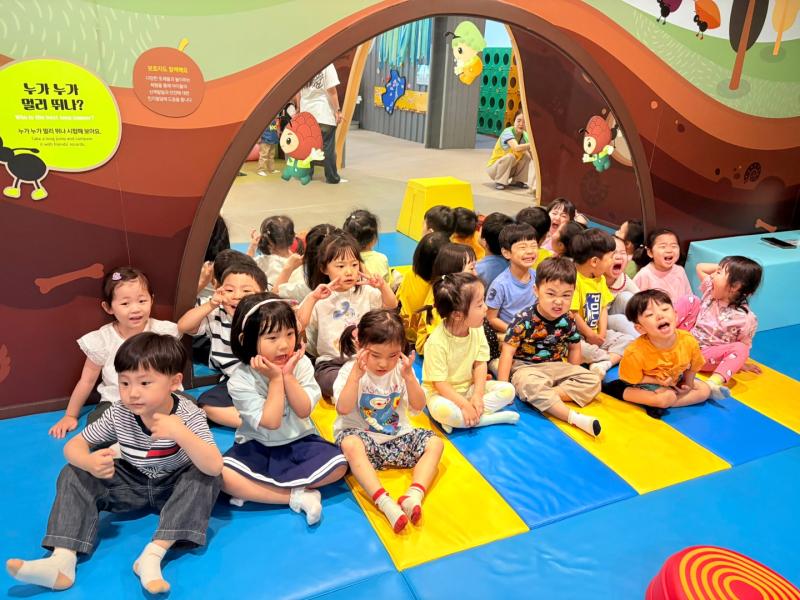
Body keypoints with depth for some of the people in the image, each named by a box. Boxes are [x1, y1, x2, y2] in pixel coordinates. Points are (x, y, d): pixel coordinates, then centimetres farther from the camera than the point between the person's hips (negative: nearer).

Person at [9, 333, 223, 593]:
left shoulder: (189, 416, -27)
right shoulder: (119, 414, -16)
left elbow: (215, 467, -38)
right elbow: (73, 445, -9)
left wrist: (181, 434, -52)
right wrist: (90, 462, -34)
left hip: (173, 488, -3)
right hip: (132, 484, 4)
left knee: (205, 479, -33)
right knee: (74, 475, -12)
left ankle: (153, 555, -36)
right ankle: (62, 560, -26)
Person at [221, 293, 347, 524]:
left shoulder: (301, 364, -8)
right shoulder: (240, 380, -16)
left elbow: (304, 411, -14)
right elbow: (271, 422, -21)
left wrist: (288, 375, -22)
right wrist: (275, 379, -24)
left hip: (299, 443, 2)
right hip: (256, 447, -2)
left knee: (338, 464, -22)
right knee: (220, 475, -29)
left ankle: (252, 490, -16)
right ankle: (297, 497, -22)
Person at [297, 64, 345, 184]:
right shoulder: (327, 65, -8)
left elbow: (298, 92, 10)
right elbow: (331, 91, -11)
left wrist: (299, 109, 18)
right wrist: (337, 110, -5)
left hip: (306, 113, 4)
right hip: (324, 113, -4)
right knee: (327, 146, 2)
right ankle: (332, 177, 5)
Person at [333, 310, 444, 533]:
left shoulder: (401, 370, -3)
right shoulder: (350, 371, -11)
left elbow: (418, 407, -7)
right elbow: (343, 409, -23)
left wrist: (409, 376, -21)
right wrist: (356, 375, -31)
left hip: (397, 436, 4)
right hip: (362, 437, -3)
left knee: (435, 443, -15)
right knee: (350, 444, -37)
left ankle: (414, 495, -34)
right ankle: (384, 502, -44)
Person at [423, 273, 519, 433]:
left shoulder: (477, 329, -9)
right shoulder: (437, 342, -26)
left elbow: (480, 364, -4)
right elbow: (440, 383, -22)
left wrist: (478, 395, -15)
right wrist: (465, 405, -26)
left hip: (469, 387, 6)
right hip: (443, 393, -6)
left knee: (508, 390, -10)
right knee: (443, 410, -37)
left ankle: (463, 421, -16)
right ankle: (496, 417, -20)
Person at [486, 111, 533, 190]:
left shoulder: (525, 135, -4)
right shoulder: (508, 132, -23)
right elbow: (516, 148, -41)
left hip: (510, 168, 6)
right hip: (494, 167, -6)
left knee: (527, 155, -11)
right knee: (510, 156, -32)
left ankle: (517, 181, 2)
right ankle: (500, 182, -17)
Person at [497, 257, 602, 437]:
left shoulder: (568, 321, -3)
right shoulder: (524, 320, -17)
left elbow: (574, 348, 14)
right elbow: (508, 351, -16)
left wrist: (573, 377, 6)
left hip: (557, 367, 6)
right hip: (526, 367, -6)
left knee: (593, 381, -9)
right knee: (531, 384, -39)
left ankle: (544, 397, -24)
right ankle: (574, 418, -37)